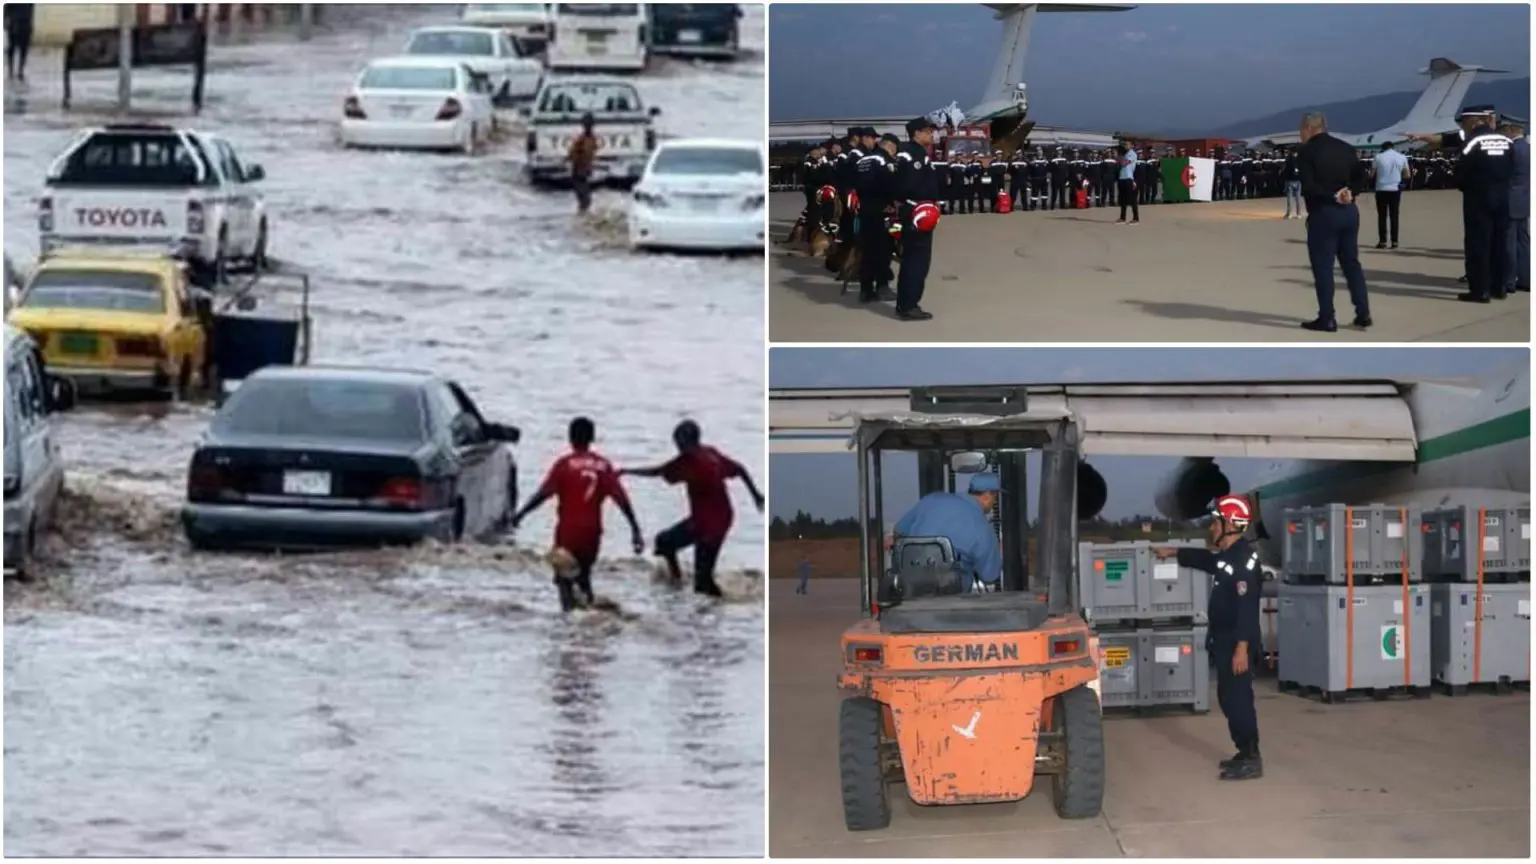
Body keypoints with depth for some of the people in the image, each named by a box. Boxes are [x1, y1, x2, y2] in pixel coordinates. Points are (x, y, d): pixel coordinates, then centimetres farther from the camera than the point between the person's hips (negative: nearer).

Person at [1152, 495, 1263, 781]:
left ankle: (1251, 760, -7)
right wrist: (1174, 552, 46)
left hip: (1237, 645, -10)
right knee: (1229, 698, 15)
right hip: (1226, 642, 10)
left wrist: (1242, 647, -30)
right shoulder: (1228, 556, 12)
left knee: (1238, 699, -9)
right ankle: (1245, 754, 21)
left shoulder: (1244, 560, -20)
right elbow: (1205, 558, 37)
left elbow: (1247, 607, -26)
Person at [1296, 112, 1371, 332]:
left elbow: (1308, 186, -17)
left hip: (1323, 213, -6)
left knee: (1323, 266, 1)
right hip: (1349, 211, 6)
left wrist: (1333, 197, -11)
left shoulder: (1307, 151, -8)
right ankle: (1363, 314, 12)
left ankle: (1327, 319, 1)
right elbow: (1359, 178, 9)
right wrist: (1348, 193, -4)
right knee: (1351, 263, 13)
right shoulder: (1346, 148, 10)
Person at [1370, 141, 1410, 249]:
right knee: (1394, 216, 7)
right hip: (1395, 189, 2)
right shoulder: (1402, 158, 3)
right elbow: (1406, 175, 10)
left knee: (1382, 216, 3)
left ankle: (1382, 241, -1)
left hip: (1382, 189, -2)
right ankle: (1394, 241, 3)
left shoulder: (1379, 157, -3)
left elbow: (1372, 174, 1)